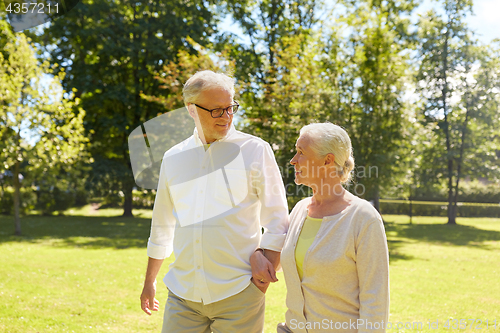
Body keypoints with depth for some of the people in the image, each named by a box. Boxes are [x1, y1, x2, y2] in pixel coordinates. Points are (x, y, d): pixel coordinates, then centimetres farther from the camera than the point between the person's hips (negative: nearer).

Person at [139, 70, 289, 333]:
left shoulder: (255, 150, -2)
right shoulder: (173, 158, 9)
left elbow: (277, 222, 0)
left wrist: (266, 275, -10)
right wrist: (149, 281, 22)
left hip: (238, 293, -3)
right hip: (183, 294, 3)